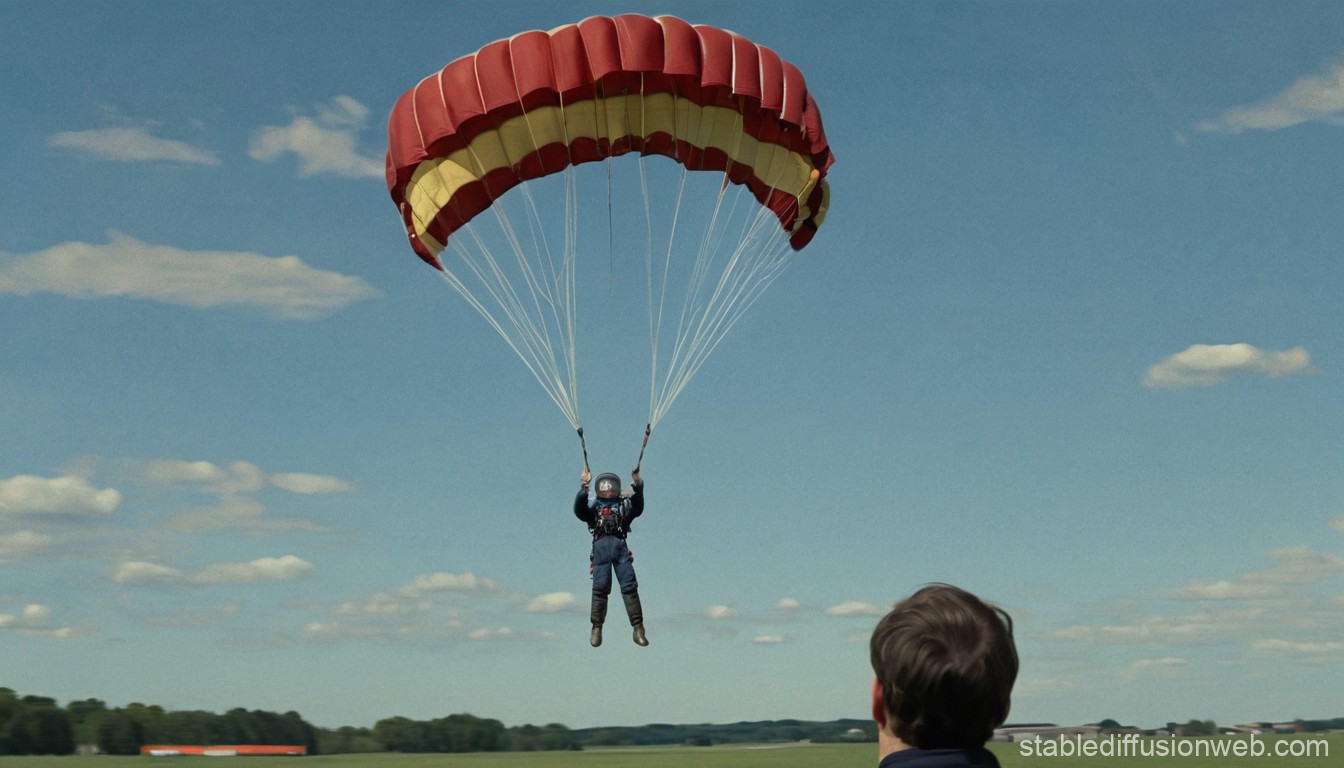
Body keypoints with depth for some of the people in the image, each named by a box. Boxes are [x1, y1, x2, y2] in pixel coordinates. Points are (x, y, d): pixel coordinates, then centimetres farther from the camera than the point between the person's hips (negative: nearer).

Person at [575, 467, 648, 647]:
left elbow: (638, 508, 5)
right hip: (600, 545, 0)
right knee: (600, 588, -6)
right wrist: (584, 487, -6)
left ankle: (638, 629, -12)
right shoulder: (592, 506, 23)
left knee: (629, 587, -8)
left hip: (620, 546, 0)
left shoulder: (624, 504, 25)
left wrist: (637, 485, -9)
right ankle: (596, 629, -1)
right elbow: (579, 510, 4)